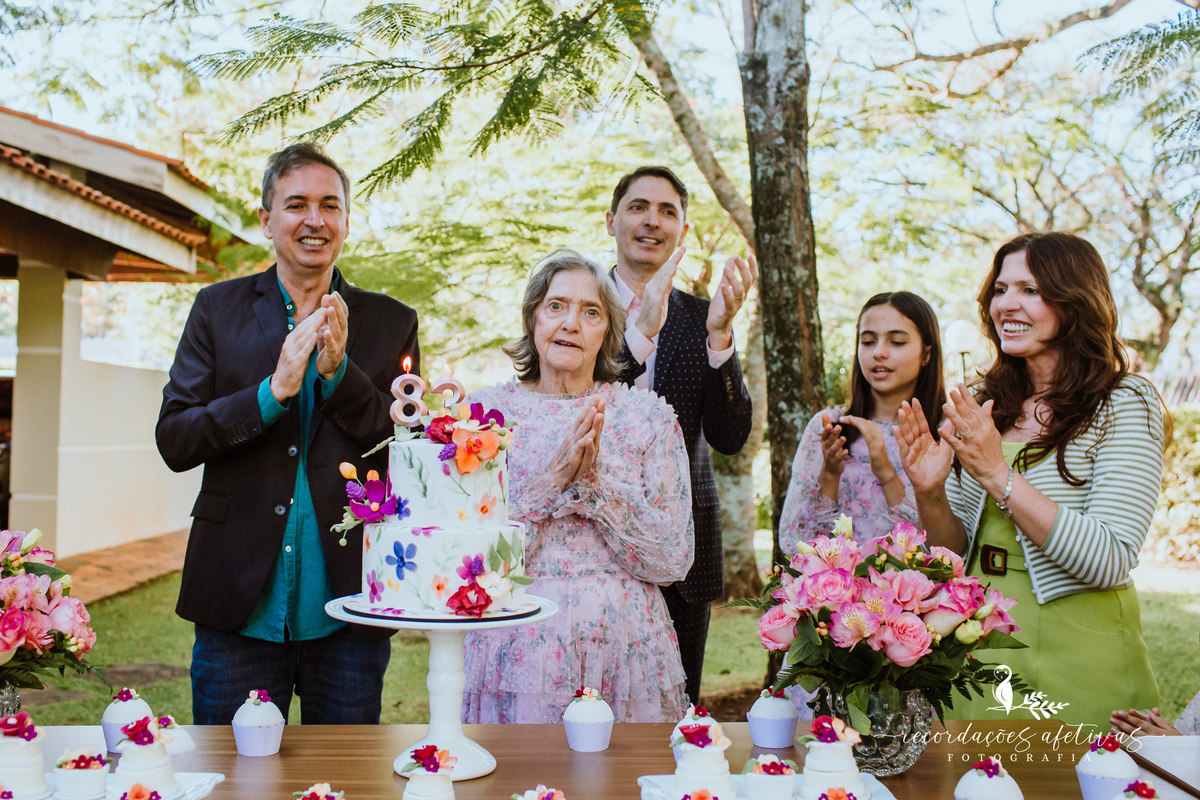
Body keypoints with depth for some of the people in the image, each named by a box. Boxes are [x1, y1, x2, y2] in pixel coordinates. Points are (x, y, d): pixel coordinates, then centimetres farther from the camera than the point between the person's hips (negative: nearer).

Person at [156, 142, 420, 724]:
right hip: (240, 610, 0)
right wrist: (273, 391, -16)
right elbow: (172, 442, -2)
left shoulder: (392, 323, 4)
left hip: (347, 614, 0)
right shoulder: (218, 310, 5)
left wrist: (339, 373, -16)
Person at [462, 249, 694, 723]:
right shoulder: (485, 411, 0)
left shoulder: (648, 415, 2)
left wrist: (596, 480, -15)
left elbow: (675, 560, -4)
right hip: (519, 650, -1)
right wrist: (552, 478, -17)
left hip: (626, 649, 1)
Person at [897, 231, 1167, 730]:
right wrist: (931, 497, -12)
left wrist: (998, 474, -24)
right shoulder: (985, 405, 6)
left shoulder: (1125, 403, -9)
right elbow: (954, 553, 9)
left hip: (1077, 666, -5)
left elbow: (1109, 561, -19)